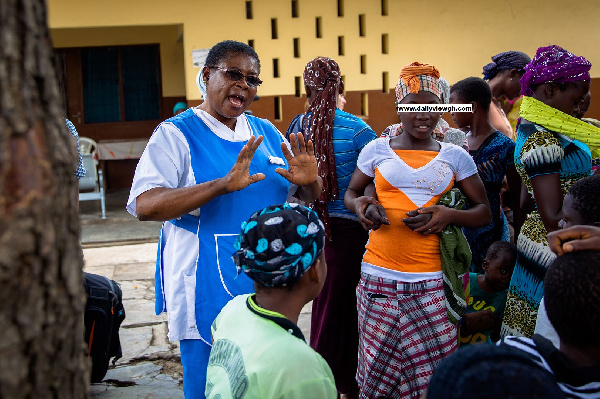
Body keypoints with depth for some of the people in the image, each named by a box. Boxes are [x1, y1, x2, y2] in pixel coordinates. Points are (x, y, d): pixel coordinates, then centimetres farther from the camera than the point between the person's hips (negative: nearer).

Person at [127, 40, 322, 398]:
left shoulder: (266, 133, 9)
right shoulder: (176, 134, -8)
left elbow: (310, 195, 16)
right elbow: (144, 206, -22)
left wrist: (310, 181, -10)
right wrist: (224, 184, -30)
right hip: (208, 292, -5)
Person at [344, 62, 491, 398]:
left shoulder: (455, 156, 8)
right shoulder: (377, 149, 8)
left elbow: (484, 212, 12)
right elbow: (351, 193, 20)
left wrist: (449, 215, -7)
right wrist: (362, 205, -4)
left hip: (429, 279, 0)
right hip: (379, 275, 0)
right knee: (378, 365, 3)